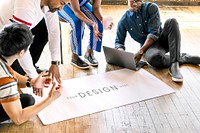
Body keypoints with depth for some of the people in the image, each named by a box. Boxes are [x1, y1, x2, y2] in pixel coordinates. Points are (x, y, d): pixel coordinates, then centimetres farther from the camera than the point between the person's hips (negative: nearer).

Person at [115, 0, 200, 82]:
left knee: (172, 22, -31)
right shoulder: (124, 21, 1)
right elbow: (119, 42, 8)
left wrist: (141, 51, -21)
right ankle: (182, 58, -11)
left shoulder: (151, 8, -5)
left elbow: (154, 33, -13)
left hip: (162, 38, 1)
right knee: (154, 58, -38)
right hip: (148, 46, -1)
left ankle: (174, 65, -36)